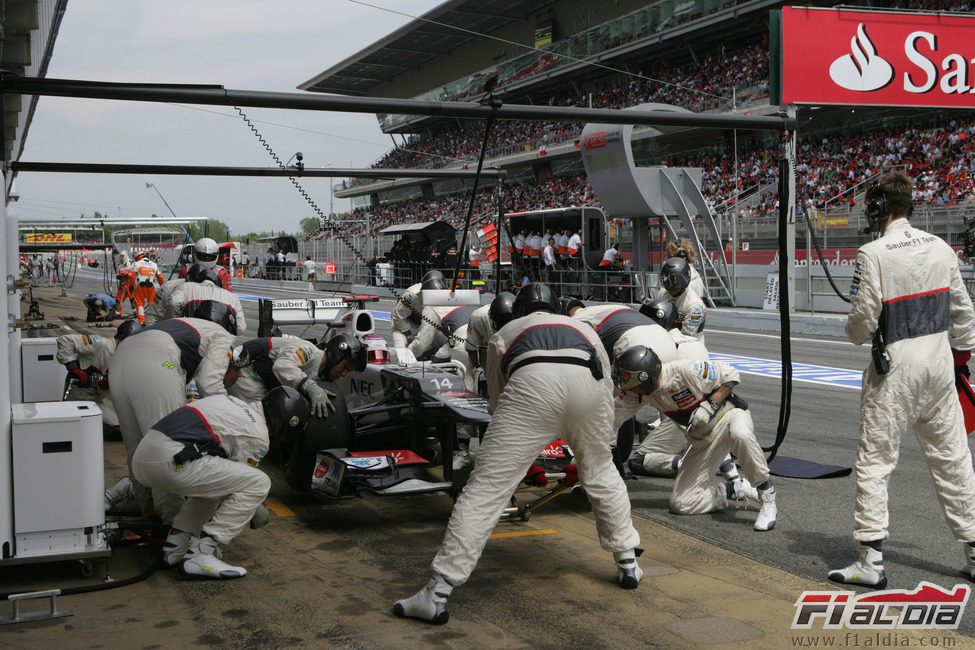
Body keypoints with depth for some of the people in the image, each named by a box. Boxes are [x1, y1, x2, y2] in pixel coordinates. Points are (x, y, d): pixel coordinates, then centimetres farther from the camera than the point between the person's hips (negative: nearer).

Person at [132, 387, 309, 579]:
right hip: (170, 462, -9)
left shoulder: (228, 400, 27)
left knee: (211, 480, 32)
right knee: (259, 484, -3)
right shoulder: (259, 437, 3)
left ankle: (176, 545, 18)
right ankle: (199, 555, -6)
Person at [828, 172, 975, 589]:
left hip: (896, 367, -6)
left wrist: (856, 333, 9)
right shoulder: (941, 248, 5)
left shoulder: (873, 254, -13)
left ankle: (871, 560, -3)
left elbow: (863, 321, -14)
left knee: (875, 459, 0)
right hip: (939, 360, 6)